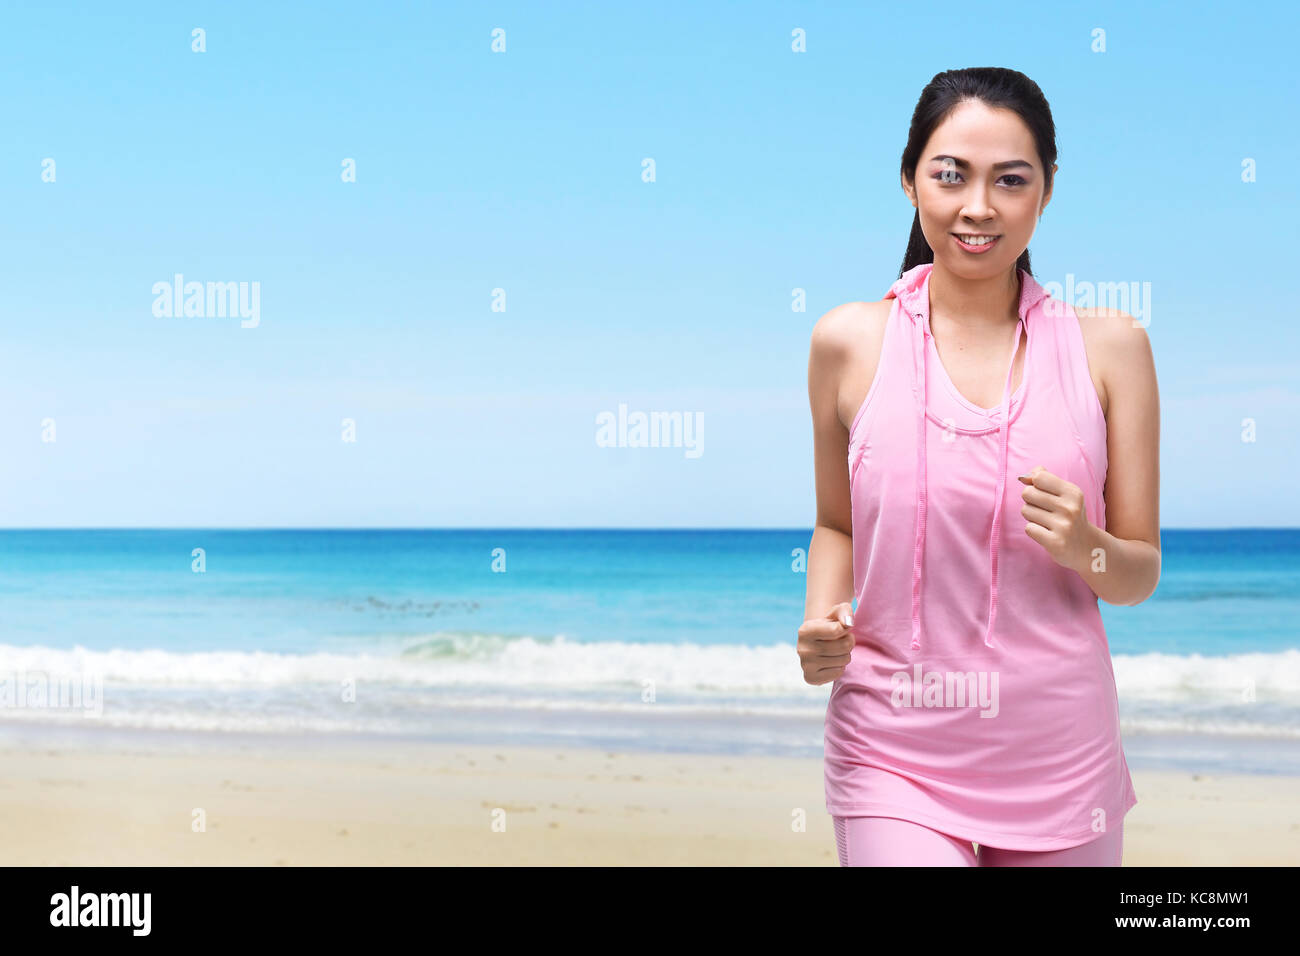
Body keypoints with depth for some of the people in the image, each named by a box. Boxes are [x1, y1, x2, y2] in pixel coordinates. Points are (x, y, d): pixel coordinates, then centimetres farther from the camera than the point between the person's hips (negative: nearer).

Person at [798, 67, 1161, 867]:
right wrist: (821, 623, -5)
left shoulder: (1108, 345, 1)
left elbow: (1141, 574, 6)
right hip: (894, 748, -1)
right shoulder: (850, 342, 1)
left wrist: (1088, 550, -15)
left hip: (1059, 751, 1)